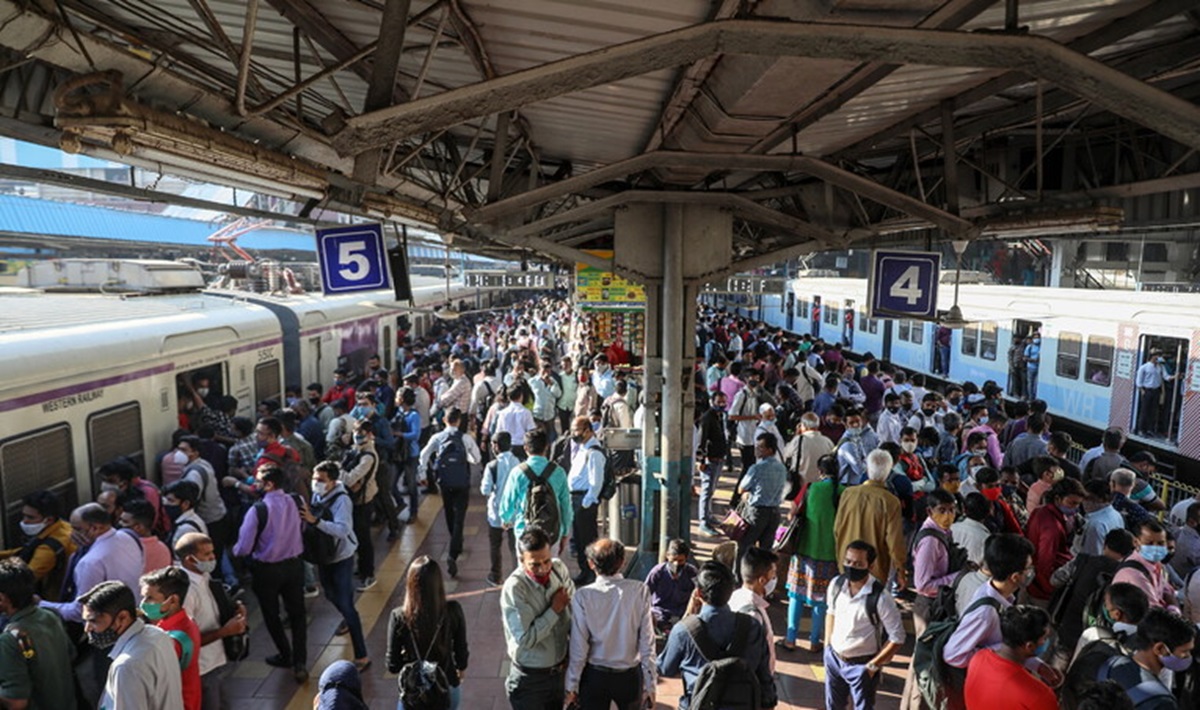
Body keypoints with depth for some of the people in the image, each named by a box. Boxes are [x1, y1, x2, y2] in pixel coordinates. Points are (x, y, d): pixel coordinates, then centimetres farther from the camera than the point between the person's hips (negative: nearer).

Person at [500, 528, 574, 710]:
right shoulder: (514, 588, -26)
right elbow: (525, 639, -27)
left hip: (560, 671, 5)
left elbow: (574, 612, 3)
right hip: (530, 679, -5)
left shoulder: (560, 569, -10)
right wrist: (555, 609, -22)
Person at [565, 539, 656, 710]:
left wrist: (572, 686, 0)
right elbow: (647, 643, -12)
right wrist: (650, 684, -2)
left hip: (594, 676, -1)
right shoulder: (640, 591, -16)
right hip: (630, 675, 1)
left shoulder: (583, 596, -18)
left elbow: (579, 648, -13)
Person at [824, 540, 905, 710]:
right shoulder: (836, 584, -10)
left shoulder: (880, 598, -26)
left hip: (861, 665, -5)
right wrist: (827, 646, 8)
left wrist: (873, 665, -13)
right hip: (834, 658, 5)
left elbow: (897, 638, -16)